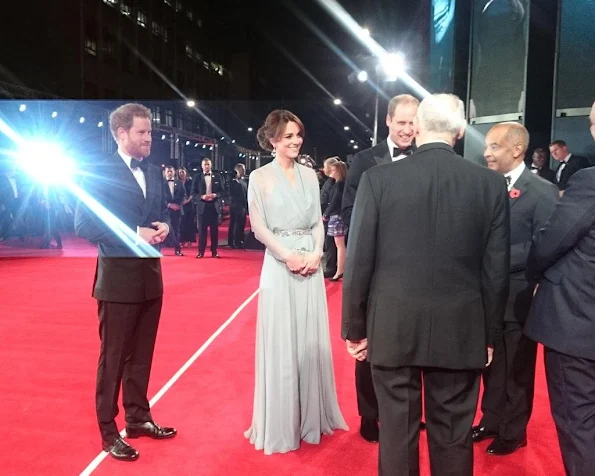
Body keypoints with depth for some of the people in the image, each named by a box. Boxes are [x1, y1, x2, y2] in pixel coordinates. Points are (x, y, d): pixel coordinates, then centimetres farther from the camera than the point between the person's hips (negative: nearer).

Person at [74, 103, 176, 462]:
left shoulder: (154, 173, 10)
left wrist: (164, 226, -6)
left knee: (142, 354, 17)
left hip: (151, 274, 7)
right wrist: (134, 235, -21)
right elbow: (83, 225, -15)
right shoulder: (99, 172, -10)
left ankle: (138, 419, 33)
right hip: (118, 277, -6)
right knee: (114, 357, 5)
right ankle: (109, 432, 19)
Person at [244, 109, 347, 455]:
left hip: (311, 264, 4)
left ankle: (312, 416, 28)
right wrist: (288, 256, -16)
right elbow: (259, 227, -7)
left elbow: (318, 221, 8)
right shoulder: (260, 177, -2)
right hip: (280, 265, -4)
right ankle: (282, 422, 19)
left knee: (312, 342, 11)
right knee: (281, 344, 3)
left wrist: (316, 254, -8)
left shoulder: (310, 174, 9)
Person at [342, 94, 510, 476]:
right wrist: (489, 334, 11)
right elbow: (497, 269, 0)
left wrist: (354, 327, 5)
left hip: (393, 329, -1)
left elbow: (359, 261, -6)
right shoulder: (492, 184, -4)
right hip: (461, 332, 1)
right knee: (453, 438, 14)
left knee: (397, 433, 13)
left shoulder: (379, 178, -7)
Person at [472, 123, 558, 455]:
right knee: (491, 365, 18)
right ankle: (492, 421, 36)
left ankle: (514, 431, 30)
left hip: (517, 297, -5)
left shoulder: (542, 191, -12)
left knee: (516, 369, 12)